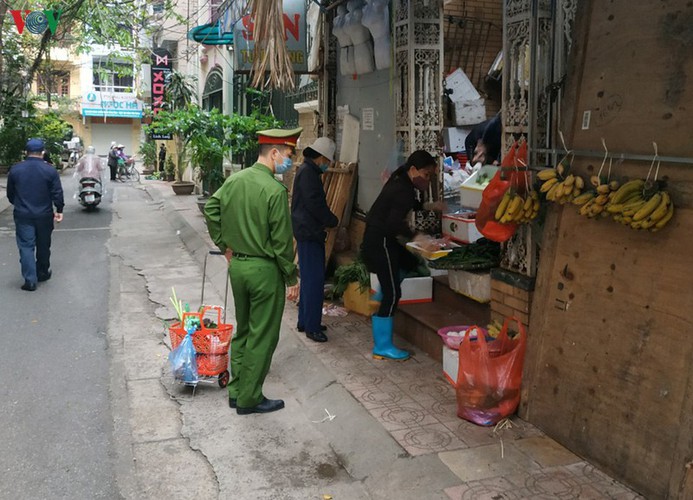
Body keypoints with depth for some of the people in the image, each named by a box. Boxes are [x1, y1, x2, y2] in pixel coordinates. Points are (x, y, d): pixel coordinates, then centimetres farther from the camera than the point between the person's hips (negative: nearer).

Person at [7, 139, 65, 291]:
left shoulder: (15, 169, -1)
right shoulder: (50, 170, -7)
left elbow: (10, 193, 9)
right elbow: (57, 193, -8)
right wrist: (59, 210, 4)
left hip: (23, 215, 0)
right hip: (44, 215, 0)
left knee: (26, 246, 1)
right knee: (43, 245, 15)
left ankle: (30, 280, -5)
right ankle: (43, 273, 28)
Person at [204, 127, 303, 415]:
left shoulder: (235, 180, 4)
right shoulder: (275, 190, -18)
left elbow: (210, 209, 11)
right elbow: (282, 241, -17)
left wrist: (224, 244, 18)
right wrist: (292, 278, -9)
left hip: (237, 265, 8)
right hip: (265, 269, -8)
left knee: (242, 330, 20)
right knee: (262, 337, 5)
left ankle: (236, 391, 29)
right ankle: (250, 400, 15)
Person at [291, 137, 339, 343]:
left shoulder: (307, 171, 18)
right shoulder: (308, 172, -14)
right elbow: (315, 204, -21)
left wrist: (327, 219, 12)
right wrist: (333, 220, -8)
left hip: (308, 232, 11)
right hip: (309, 233, -11)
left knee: (309, 278, 16)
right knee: (315, 280, -8)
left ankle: (305, 322, 24)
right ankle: (312, 327, -4)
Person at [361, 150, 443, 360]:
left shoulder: (400, 181, 9)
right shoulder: (404, 190, -20)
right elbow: (395, 223, -29)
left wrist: (428, 206, 20)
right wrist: (414, 237, -21)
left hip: (378, 238, 10)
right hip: (379, 241, -10)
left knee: (409, 263, 27)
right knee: (392, 294, -4)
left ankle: (378, 306, 28)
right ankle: (382, 347, 4)